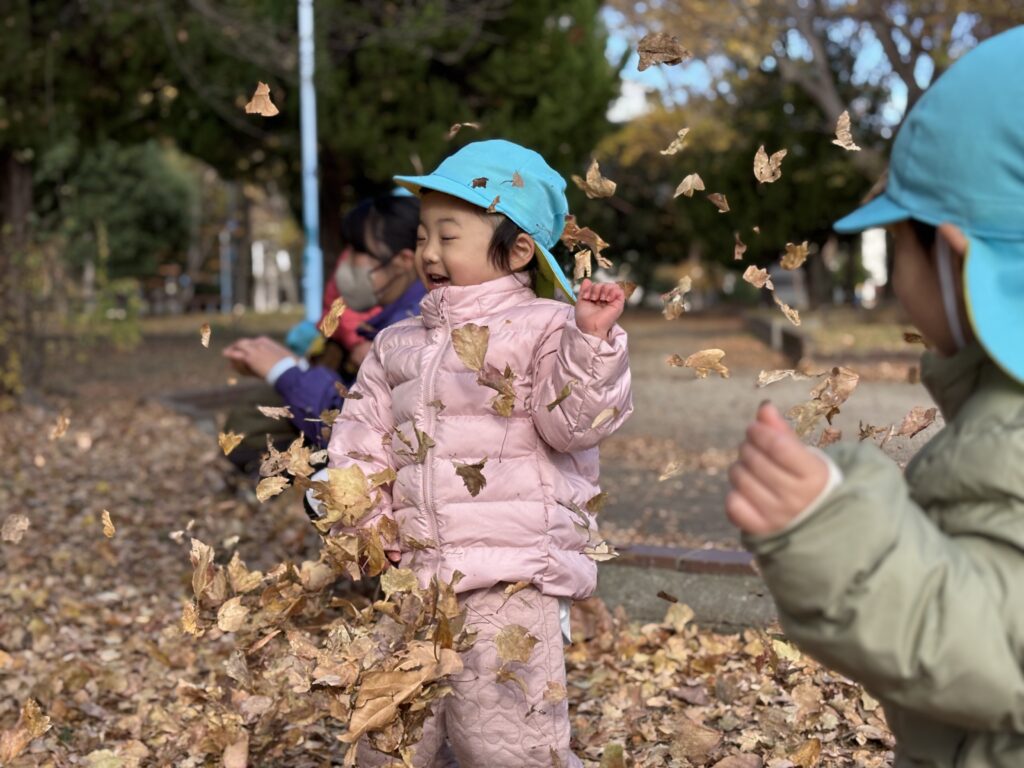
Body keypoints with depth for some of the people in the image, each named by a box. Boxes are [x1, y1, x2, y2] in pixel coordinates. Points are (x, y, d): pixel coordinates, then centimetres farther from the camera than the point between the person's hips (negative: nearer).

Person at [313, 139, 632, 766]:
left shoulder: (544, 329, -2)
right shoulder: (398, 345, 15)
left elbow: (574, 422, -13)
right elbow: (361, 440, 17)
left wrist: (592, 340, -25)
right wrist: (366, 520, 4)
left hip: (512, 577, -6)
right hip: (416, 576, 7)